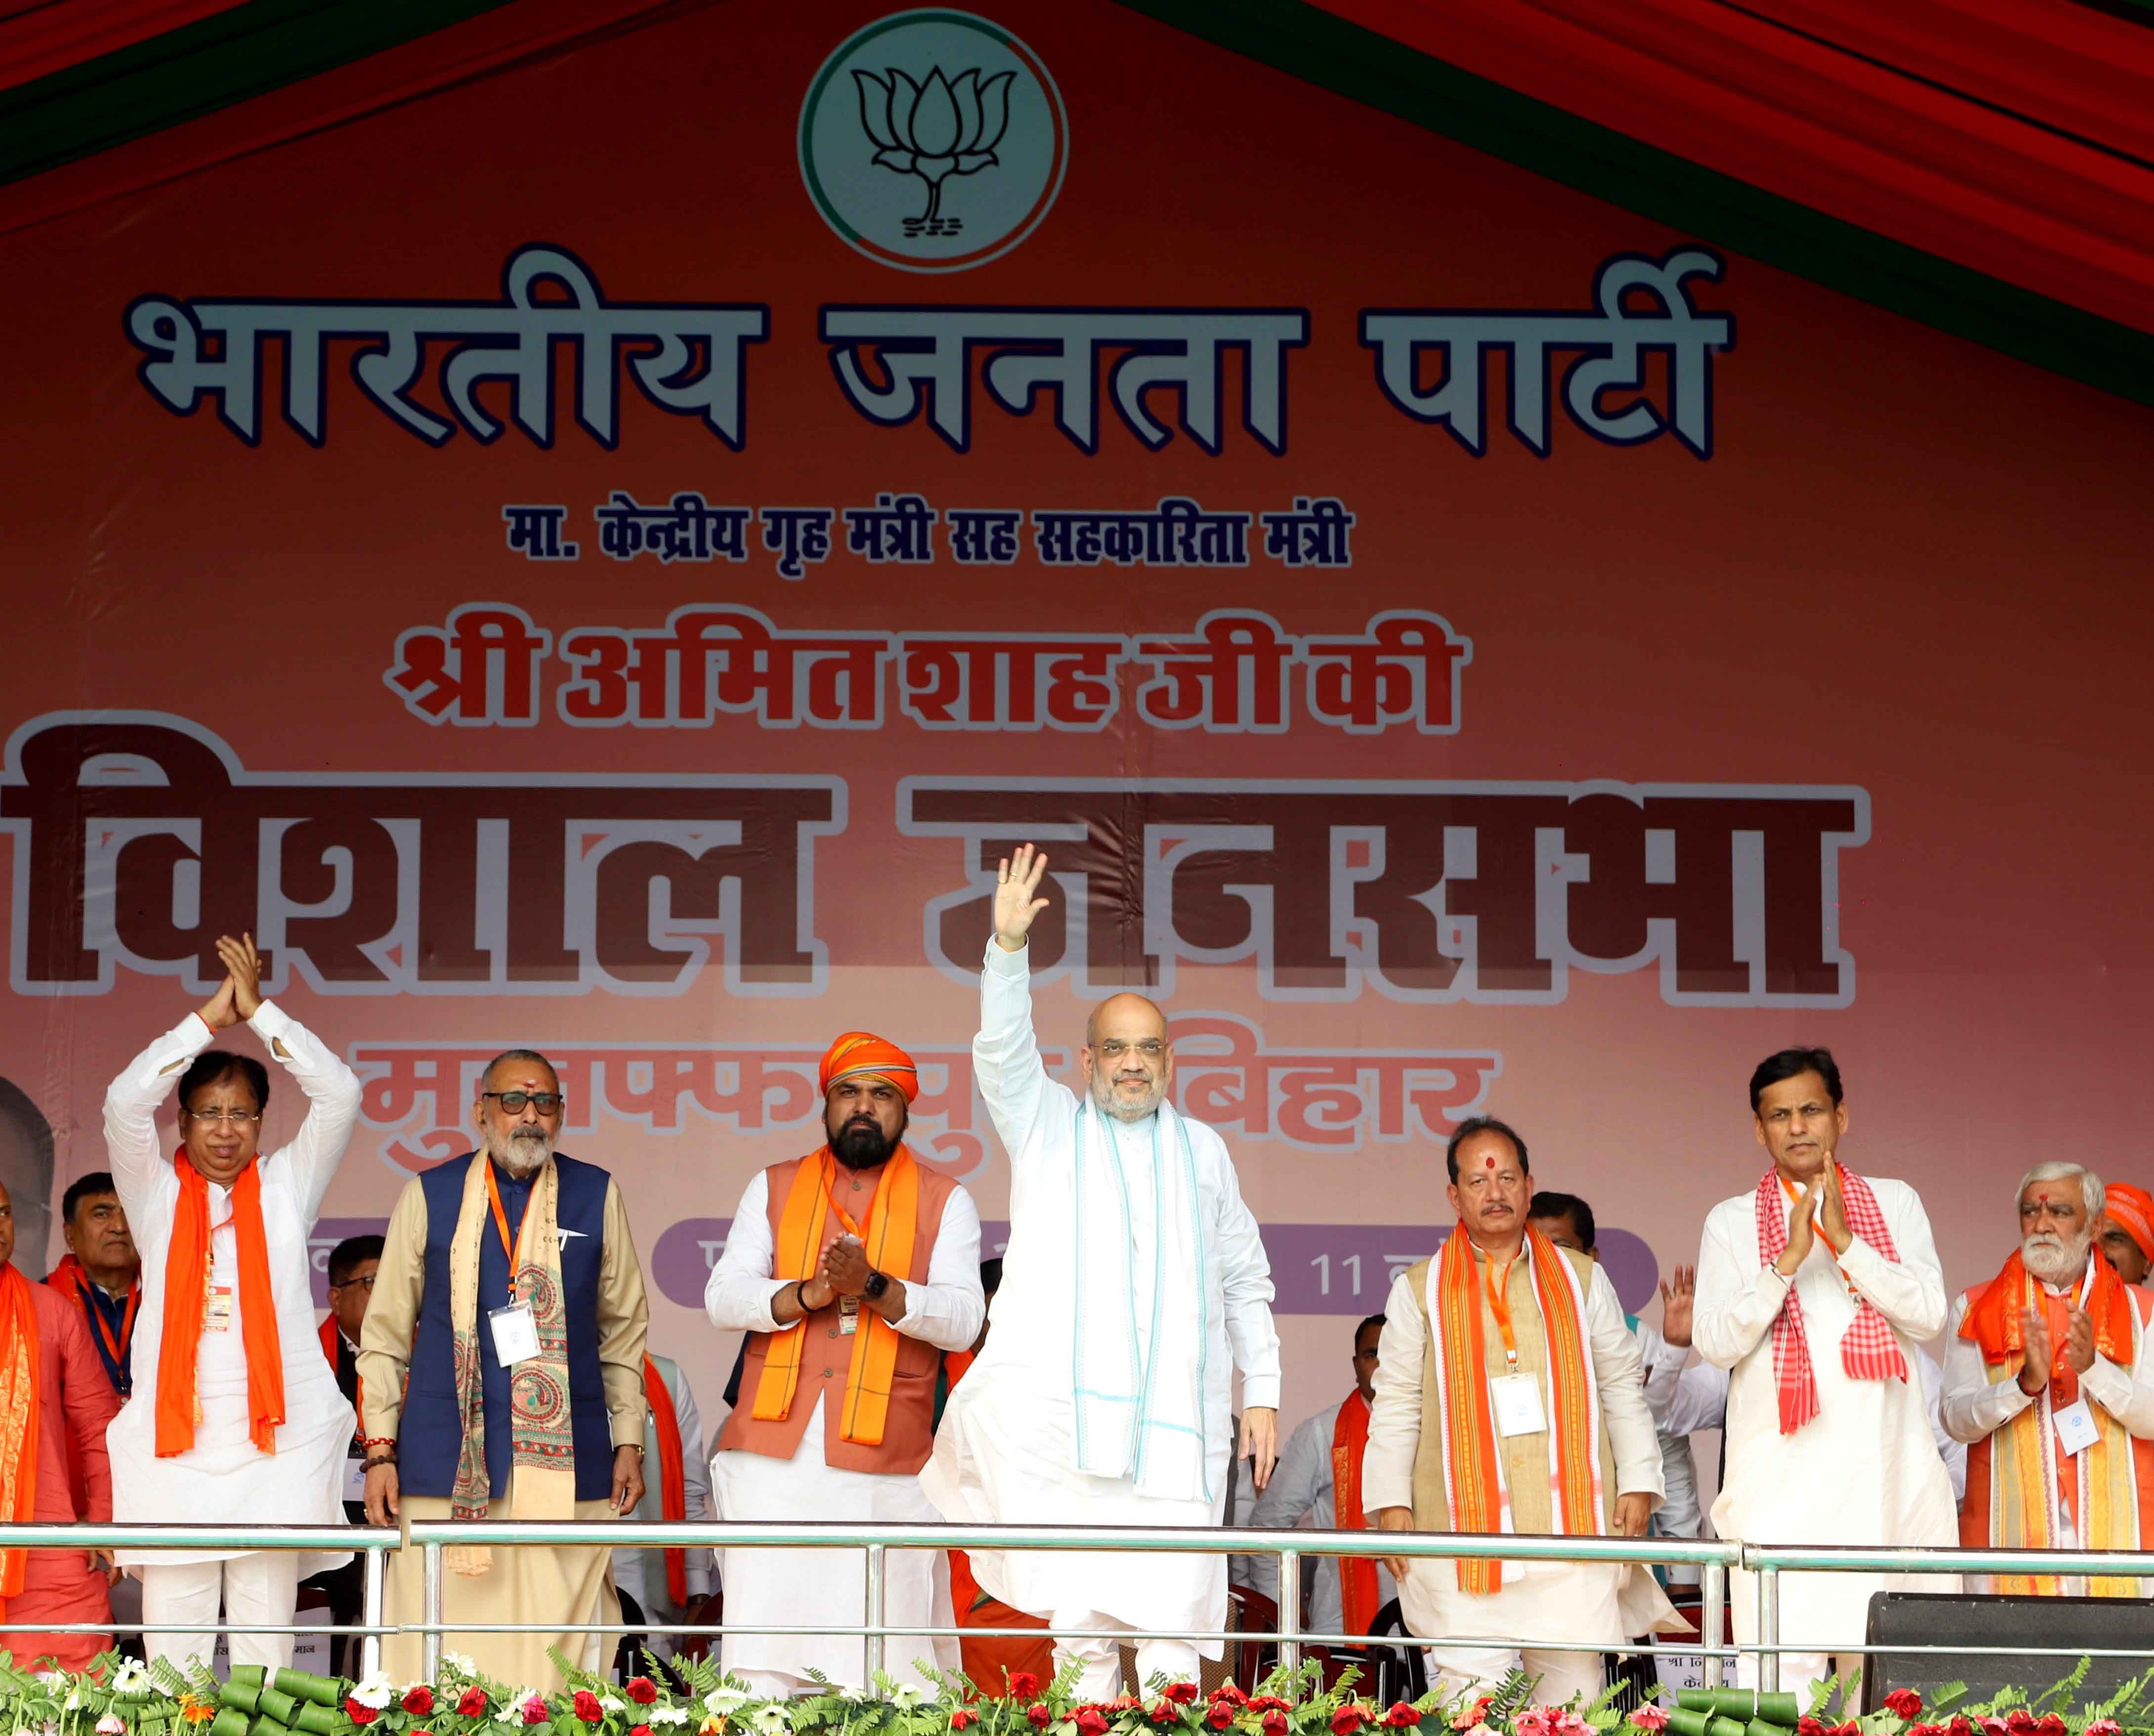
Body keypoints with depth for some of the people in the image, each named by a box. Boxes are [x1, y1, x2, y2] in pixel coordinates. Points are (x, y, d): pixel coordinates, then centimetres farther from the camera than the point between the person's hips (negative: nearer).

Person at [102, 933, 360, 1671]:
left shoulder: (286, 1187, 11)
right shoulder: (155, 1193, 10)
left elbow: (339, 1095, 0)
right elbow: (126, 1101, -5)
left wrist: (259, 1011, 1)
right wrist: (210, 1017, -3)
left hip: (279, 1444, 0)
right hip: (173, 1445, 0)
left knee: (266, 1648, -1)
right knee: (171, 1650, -2)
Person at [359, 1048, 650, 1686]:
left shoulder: (596, 1196, 9)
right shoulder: (429, 1196, 8)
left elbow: (624, 1332, 14)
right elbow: (384, 1337, 9)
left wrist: (629, 1442, 9)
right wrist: (380, 1450, 3)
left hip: (565, 1459, 0)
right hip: (447, 1459, 0)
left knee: (559, 1644, -3)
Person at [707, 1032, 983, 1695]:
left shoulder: (944, 1202, 9)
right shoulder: (774, 1188, 15)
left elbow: (962, 1321, -2)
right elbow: (723, 1297, 4)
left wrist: (877, 1288, -18)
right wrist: (808, 1294, -13)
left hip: (883, 1464, -1)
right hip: (773, 1452, 1)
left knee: (890, 1659, -4)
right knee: (764, 1647, -6)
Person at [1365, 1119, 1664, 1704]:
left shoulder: (1583, 1280, 14)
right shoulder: (1420, 1292, 10)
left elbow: (1622, 1388, 15)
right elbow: (1395, 1408, 8)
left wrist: (1638, 1481, 5)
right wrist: (1392, 1503, -1)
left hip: (1573, 1527, 1)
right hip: (1462, 1534, -1)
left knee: (1576, 1693, 0)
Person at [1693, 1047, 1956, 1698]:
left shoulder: (1895, 1204, 12)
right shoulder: (1732, 1222, 9)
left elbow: (1929, 1314, 0)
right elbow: (1716, 1343, -2)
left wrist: (1844, 1241, -10)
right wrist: (1788, 1259, -12)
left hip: (1888, 1472, 1)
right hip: (1780, 1469, -1)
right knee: (1780, 1660, -9)